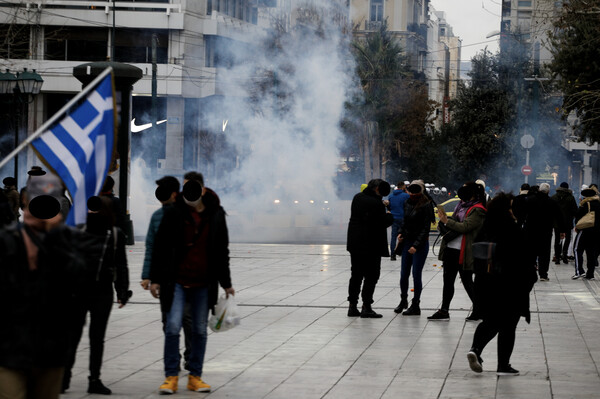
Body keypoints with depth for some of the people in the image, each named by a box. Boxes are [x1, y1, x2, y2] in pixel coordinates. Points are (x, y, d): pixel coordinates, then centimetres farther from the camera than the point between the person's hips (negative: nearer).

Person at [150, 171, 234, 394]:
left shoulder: (216, 215, 3)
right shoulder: (174, 213, -3)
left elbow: (222, 251, 13)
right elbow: (160, 247, 1)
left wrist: (226, 283, 15)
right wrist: (155, 279, -2)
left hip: (204, 283, 2)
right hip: (177, 281, -2)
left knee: (200, 330, 7)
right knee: (173, 327, -9)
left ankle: (195, 377, 17)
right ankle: (171, 376, 0)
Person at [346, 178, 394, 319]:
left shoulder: (357, 198, 6)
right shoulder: (377, 203, -19)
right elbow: (383, 222, -18)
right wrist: (390, 216, 4)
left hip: (355, 244, 8)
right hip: (371, 246, -7)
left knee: (356, 275, 14)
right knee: (371, 276, 1)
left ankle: (352, 306, 14)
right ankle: (366, 307, -2)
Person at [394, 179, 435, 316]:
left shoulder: (425, 206, -12)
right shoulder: (408, 203, 8)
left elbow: (426, 228, -14)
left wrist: (416, 245, -18)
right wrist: (401, 233, 4)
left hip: (420, 244, -6)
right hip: (407, 242, 6)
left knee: (416, 275, -4)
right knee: (404, 274, 8)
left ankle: (415, 306, 5)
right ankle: (403, 300, 26)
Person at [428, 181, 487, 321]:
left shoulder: (477, 210, -13)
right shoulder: (462, 205, 15)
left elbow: (464, 227, -23)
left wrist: (447, 221, -22)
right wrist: (444, 220, 1)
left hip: (464, 252, -9)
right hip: (451, 249, 9)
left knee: (467, 281, -1)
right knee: (448, 281, 9)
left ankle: (478, 310, 12)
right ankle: (444, 311, 13)